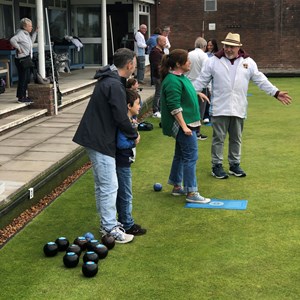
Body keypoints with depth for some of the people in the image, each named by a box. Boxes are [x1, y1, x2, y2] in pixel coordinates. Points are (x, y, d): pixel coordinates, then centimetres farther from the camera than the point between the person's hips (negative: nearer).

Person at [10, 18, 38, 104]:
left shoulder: (26, 34, 14)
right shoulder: (20, 33, -15)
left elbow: (31, 42, 28)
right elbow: (12, 40, -30)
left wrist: (35, 32, 20)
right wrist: (18, 48, -21)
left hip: (27, 59, 10)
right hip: (22, 60, -10)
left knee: (27, 79, 15)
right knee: (22, 79, -5)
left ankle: (24, 96, 24)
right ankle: (21, 97, 2)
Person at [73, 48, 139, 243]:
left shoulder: (109, 80, 12)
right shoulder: (114, 85, -20)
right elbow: (120, 118, -20)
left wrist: (129, 124, 10)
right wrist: (134, 134, -4)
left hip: (97, 138, 11)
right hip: (101, 141, -11)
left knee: (102, 185, 16)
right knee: (109, 186, -5)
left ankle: (107, 223, 26)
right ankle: (110, 229, 3)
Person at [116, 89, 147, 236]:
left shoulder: (130, 120, 6)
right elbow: (121, 143, -30)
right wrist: (134, 141, -16)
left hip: (123, 163, 10)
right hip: (122, 163, -10)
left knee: (121, 194, 18)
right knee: (126, 196, 1)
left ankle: (123, 221, 30)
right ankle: (128, 226, 11)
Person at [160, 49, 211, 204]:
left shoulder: (180, 76, 10)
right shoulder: (173, 81, -21)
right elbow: (174, 107, -25)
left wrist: (197, 93, 29)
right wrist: (184, 126, -26)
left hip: (187, 122, 11)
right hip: (182, 124, -11)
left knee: (180, 155, 18)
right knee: (191, 157, -7)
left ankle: (177, 186, 30)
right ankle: (191, 193, -2)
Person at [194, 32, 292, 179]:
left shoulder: (248, 62, 3)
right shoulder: (213, 61, -3)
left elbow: (260, 80, 7)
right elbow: (201, 81, 2)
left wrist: (276, 93, 1)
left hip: (238, 109, 3)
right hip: (219, 108, -2)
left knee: (236, 139, 12)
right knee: (218, 138, 3)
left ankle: (234, 164, 26)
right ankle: (217, 165, 14)